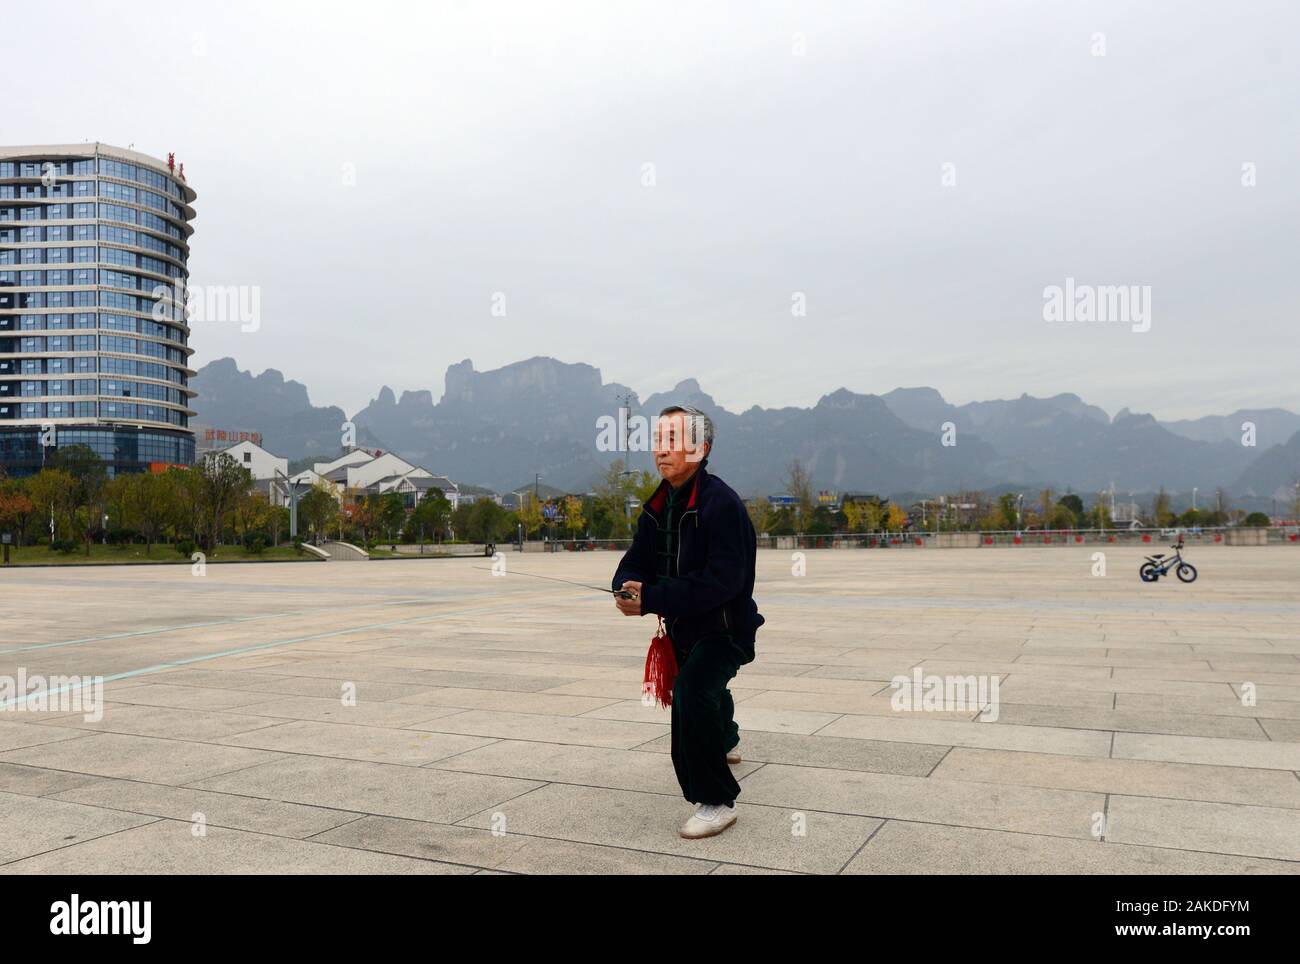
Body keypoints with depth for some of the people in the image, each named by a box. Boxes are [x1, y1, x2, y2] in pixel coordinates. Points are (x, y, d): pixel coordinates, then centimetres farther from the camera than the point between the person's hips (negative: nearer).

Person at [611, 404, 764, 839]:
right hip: (682, 629, 8)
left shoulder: (721, 502, -25)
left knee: (691, 692, -30)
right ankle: (725, 740, 64)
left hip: (726, 628, -8)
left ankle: (716, 800, -14)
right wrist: (627, 586, -23)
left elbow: (722, 581, -32)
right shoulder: (658, 506, 1)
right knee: (707, 692, 30)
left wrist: (651, 599, -36)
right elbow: (635, 561, 2)